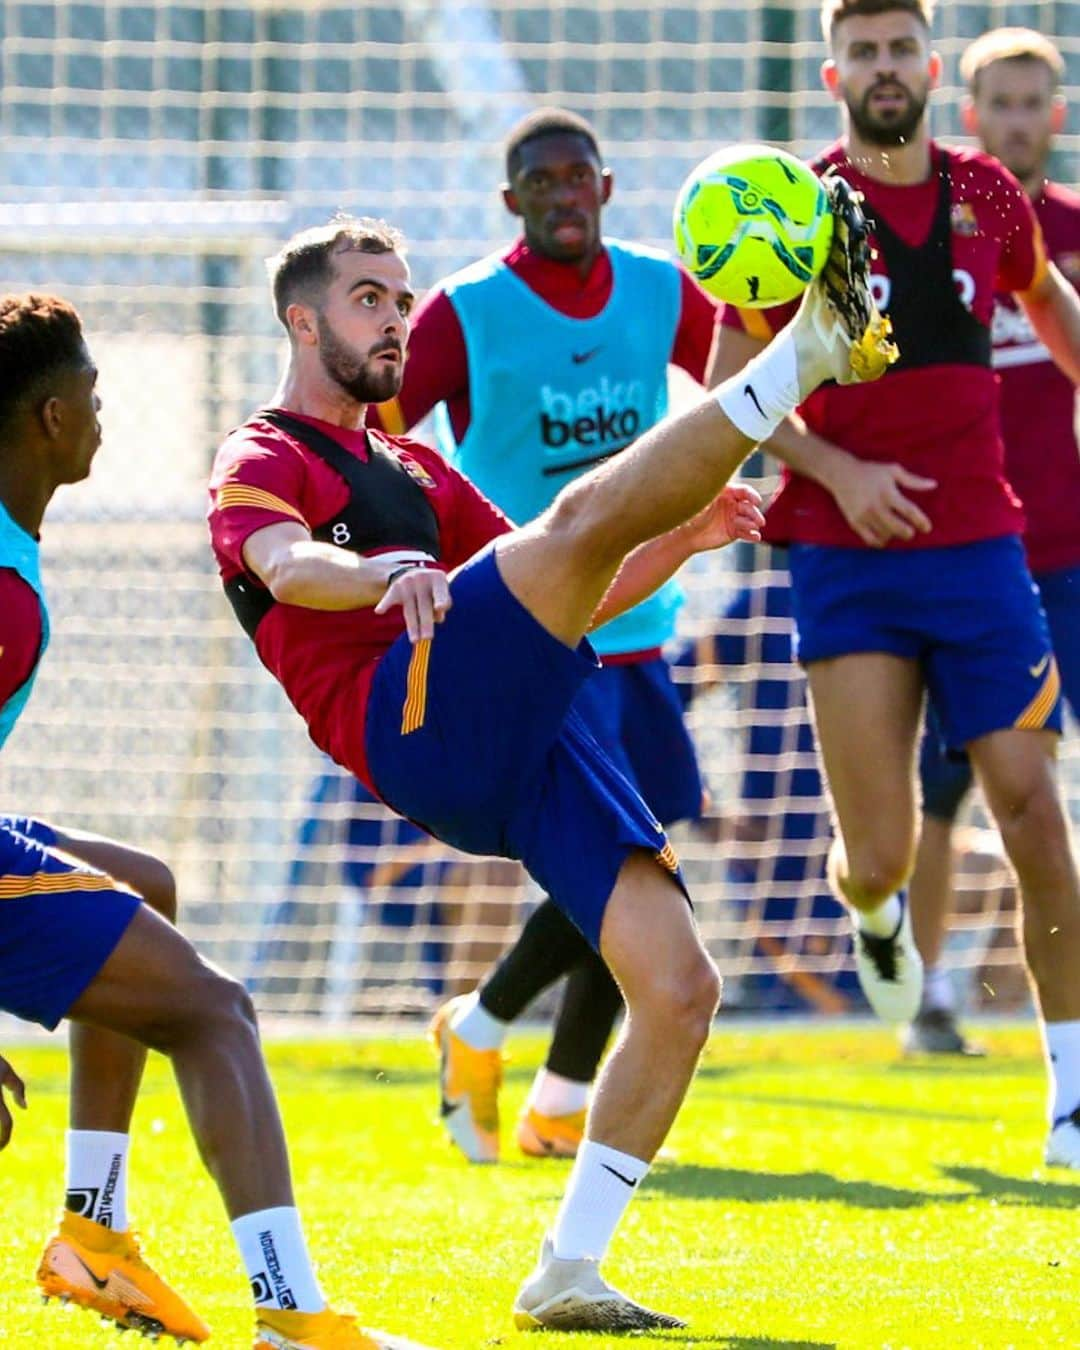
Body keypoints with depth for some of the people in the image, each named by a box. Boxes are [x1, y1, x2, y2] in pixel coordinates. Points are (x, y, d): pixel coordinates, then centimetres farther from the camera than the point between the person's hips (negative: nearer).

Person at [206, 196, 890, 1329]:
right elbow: (288, 565, -14)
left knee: (681, 989, -5)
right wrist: (385, 576, -37)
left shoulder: (417, 473, 36)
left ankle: (566, 1276, 1)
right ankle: (809, 350, -28)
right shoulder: (261, 462, 11)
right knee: (585, 509, -28)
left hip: (525, 746, 7)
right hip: (420, 717, -7)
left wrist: (681, 537, 18)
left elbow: (570, 603, 36)